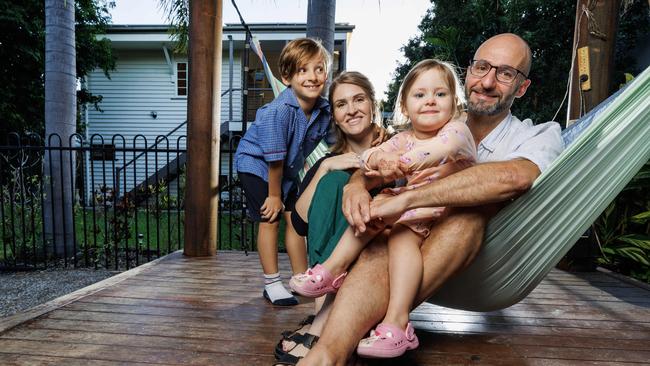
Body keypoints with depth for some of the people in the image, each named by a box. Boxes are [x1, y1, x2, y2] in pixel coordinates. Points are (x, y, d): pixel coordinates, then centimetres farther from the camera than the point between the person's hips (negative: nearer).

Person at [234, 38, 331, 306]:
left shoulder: (324, 109, -14)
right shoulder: (278, 111, -34)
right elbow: (274, 158, -27)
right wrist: (274, 195, -18)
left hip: (286, 168, 6)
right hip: (255, 163, -6)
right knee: (270, 219, -7)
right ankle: (272, 284, 8)